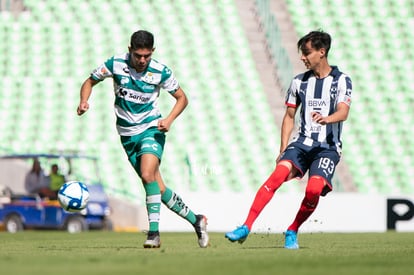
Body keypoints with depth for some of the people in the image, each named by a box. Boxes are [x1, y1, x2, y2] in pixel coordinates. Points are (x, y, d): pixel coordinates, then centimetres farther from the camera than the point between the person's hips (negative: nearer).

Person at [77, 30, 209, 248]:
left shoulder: (160, 72, -10)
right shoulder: (115, 64, -9)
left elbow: (182, 98, 3)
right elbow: (89, 82, 5)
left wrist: (169, 120, -14)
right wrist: (84, 101, -16)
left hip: (151, 129, -2)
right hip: (128, 134, 2)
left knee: (148, 175, -28)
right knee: (158, 189, 2)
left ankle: (154, 233, -25)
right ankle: (195, 220, 20)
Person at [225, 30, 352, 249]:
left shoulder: (341, 81, 1)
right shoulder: (299, 81, 13)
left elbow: (343, 112, -15)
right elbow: (289, 116, 19)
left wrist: (326, 119, -37)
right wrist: (283, 149, 9)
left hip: (328, 147, -3)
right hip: (301, 142, 3)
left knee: (314, 189, -25)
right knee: (278, 174, -24)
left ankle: (292, 232, 1)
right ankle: (246, 227, -28)